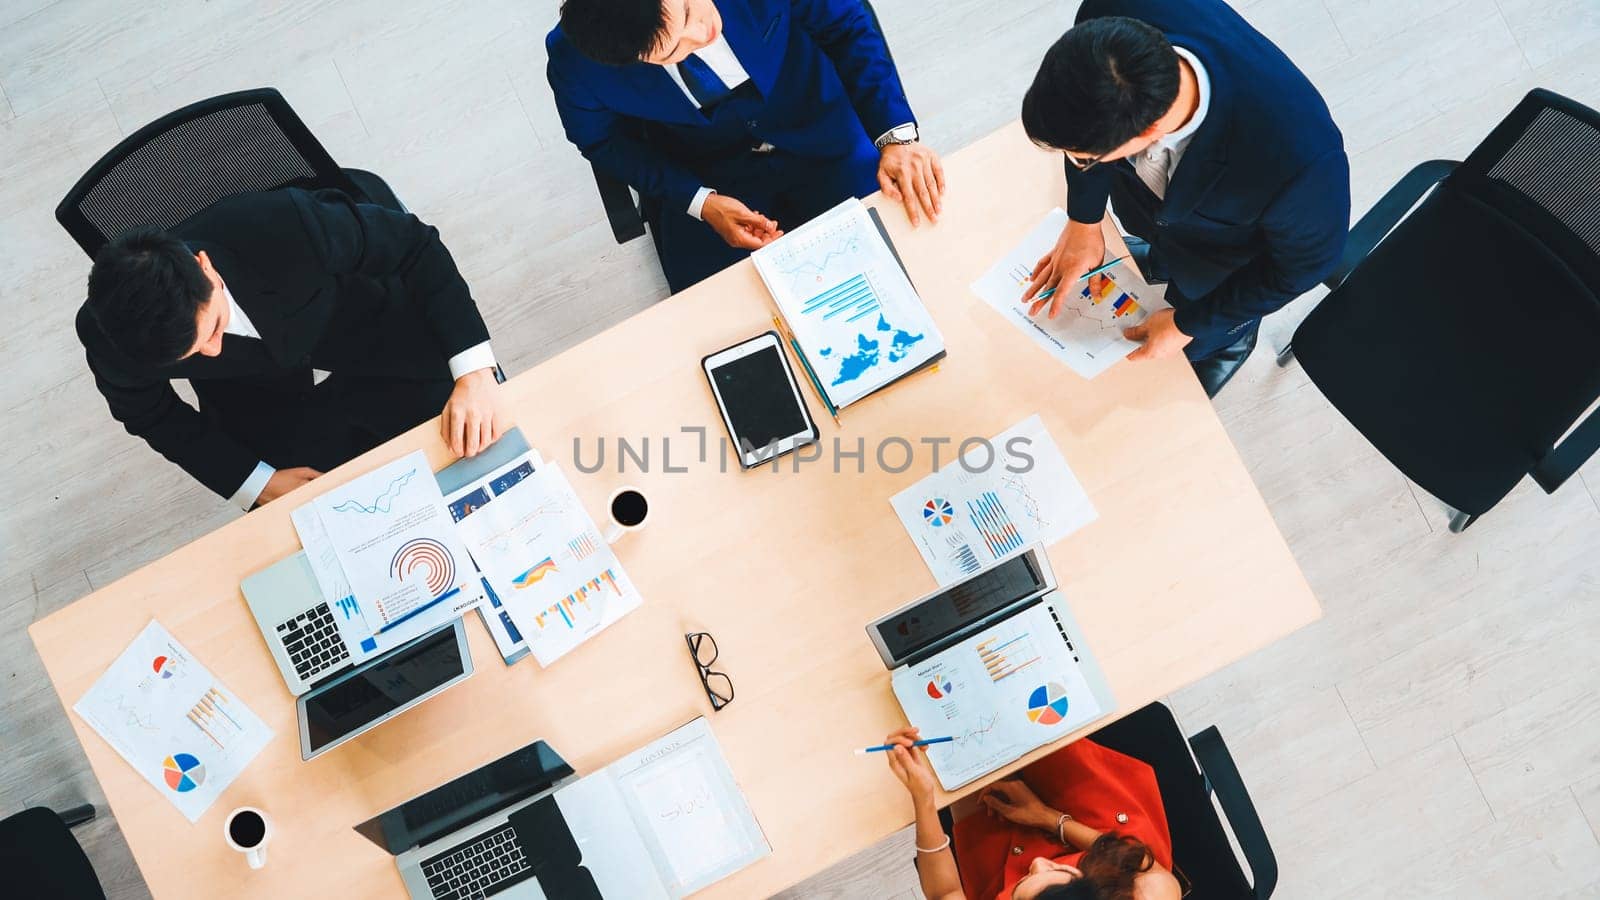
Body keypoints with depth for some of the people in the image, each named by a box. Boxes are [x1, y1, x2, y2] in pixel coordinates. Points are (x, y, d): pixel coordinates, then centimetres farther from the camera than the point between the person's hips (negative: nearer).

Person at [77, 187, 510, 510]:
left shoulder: (286, 224, -39)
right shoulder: (107, 336, -29)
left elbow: (415, 245, -25)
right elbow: (147, 414, -7)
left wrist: (474, 372, -34)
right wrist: (257, 483, -14)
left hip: (365, 325, -1)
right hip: (259, 393, 1)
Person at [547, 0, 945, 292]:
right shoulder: (574, 62, -27)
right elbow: (604, 142, -7)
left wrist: (896, 135, -25)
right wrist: (701, 202, -20)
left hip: (821, 138, 1)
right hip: (706, 177, 0)